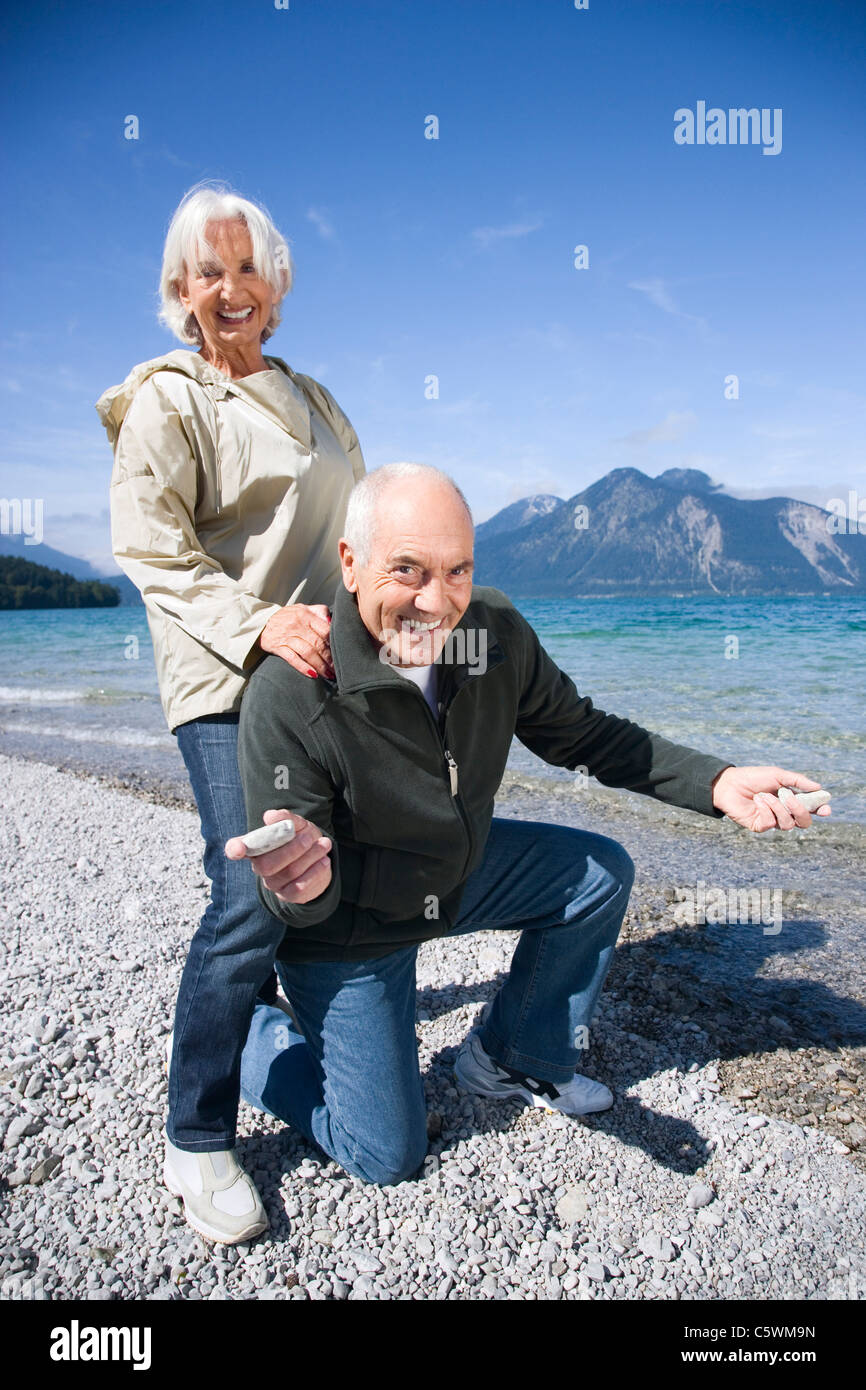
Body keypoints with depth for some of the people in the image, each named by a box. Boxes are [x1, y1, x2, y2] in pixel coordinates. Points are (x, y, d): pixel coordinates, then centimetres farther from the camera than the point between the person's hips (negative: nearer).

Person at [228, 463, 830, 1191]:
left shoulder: (496, 631, -19)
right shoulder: (288, 695, -34)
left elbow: (582, 734, -4)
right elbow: (293, 899, -26)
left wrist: (716, 782, -15)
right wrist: (300, 883, -52)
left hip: (458, 869, 5)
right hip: (348, 928, -5)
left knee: (602, 871, 6)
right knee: (388, 1157, 3)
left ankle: (513, 1059, 23)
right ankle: (253, 1033, 28)